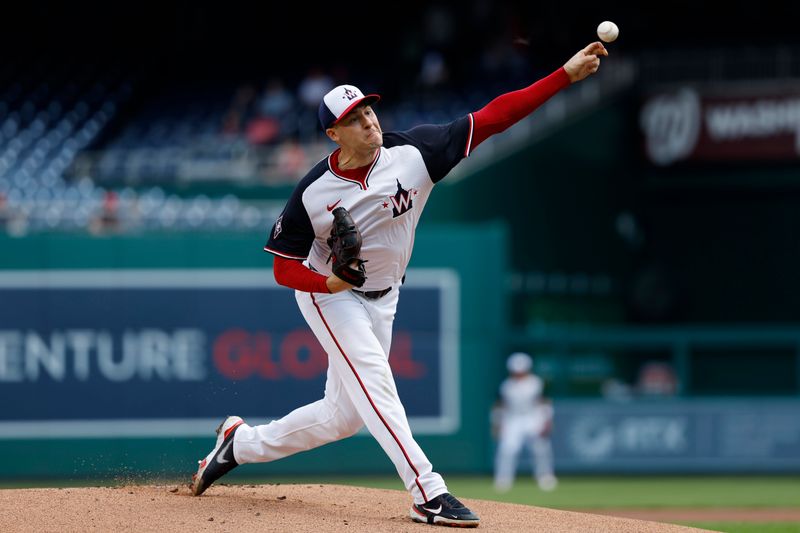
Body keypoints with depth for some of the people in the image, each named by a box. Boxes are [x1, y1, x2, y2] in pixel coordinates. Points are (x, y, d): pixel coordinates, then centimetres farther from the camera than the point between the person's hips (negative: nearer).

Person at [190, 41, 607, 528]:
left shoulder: (412, 153, -18)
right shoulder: (313, 192, -20)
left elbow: (492, 119, -24)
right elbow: (284, 267, -11)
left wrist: (565, 75, -32)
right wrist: (328, 282, -33)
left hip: (381, 300, 4)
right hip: (328, 295, -4)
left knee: (344, 415, 10)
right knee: (374, 382, -21)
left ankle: (241, 443, 31)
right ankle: (429, 495, -23)